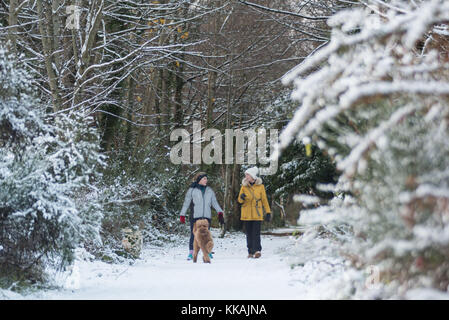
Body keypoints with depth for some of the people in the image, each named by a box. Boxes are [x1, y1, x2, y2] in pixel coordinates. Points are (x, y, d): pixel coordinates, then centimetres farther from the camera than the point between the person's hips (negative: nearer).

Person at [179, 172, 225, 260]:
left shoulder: (209, 190, 13)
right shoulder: (192, 190, 3)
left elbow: (214, 202, 13)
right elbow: (186, 203, 6)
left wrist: (220, 213, 2)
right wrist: (182, 215, 3)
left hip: (206, 216, 3)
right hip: (195, 216, -3)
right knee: (194, 235, -4)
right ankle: (191, 253, 1)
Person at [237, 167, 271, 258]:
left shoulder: (260, 186, 1)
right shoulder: (244, 187, 6)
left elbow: (264, 200, 7)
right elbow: (240, 201, 9)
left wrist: (268, 212, 3)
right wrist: (241, 198, -15)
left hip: (257, 214, -3)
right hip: (246, 214, 3)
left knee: (256, 233, -13)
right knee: (249, 234, 5)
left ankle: (257, 250, -16)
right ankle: (251, 252, 10)